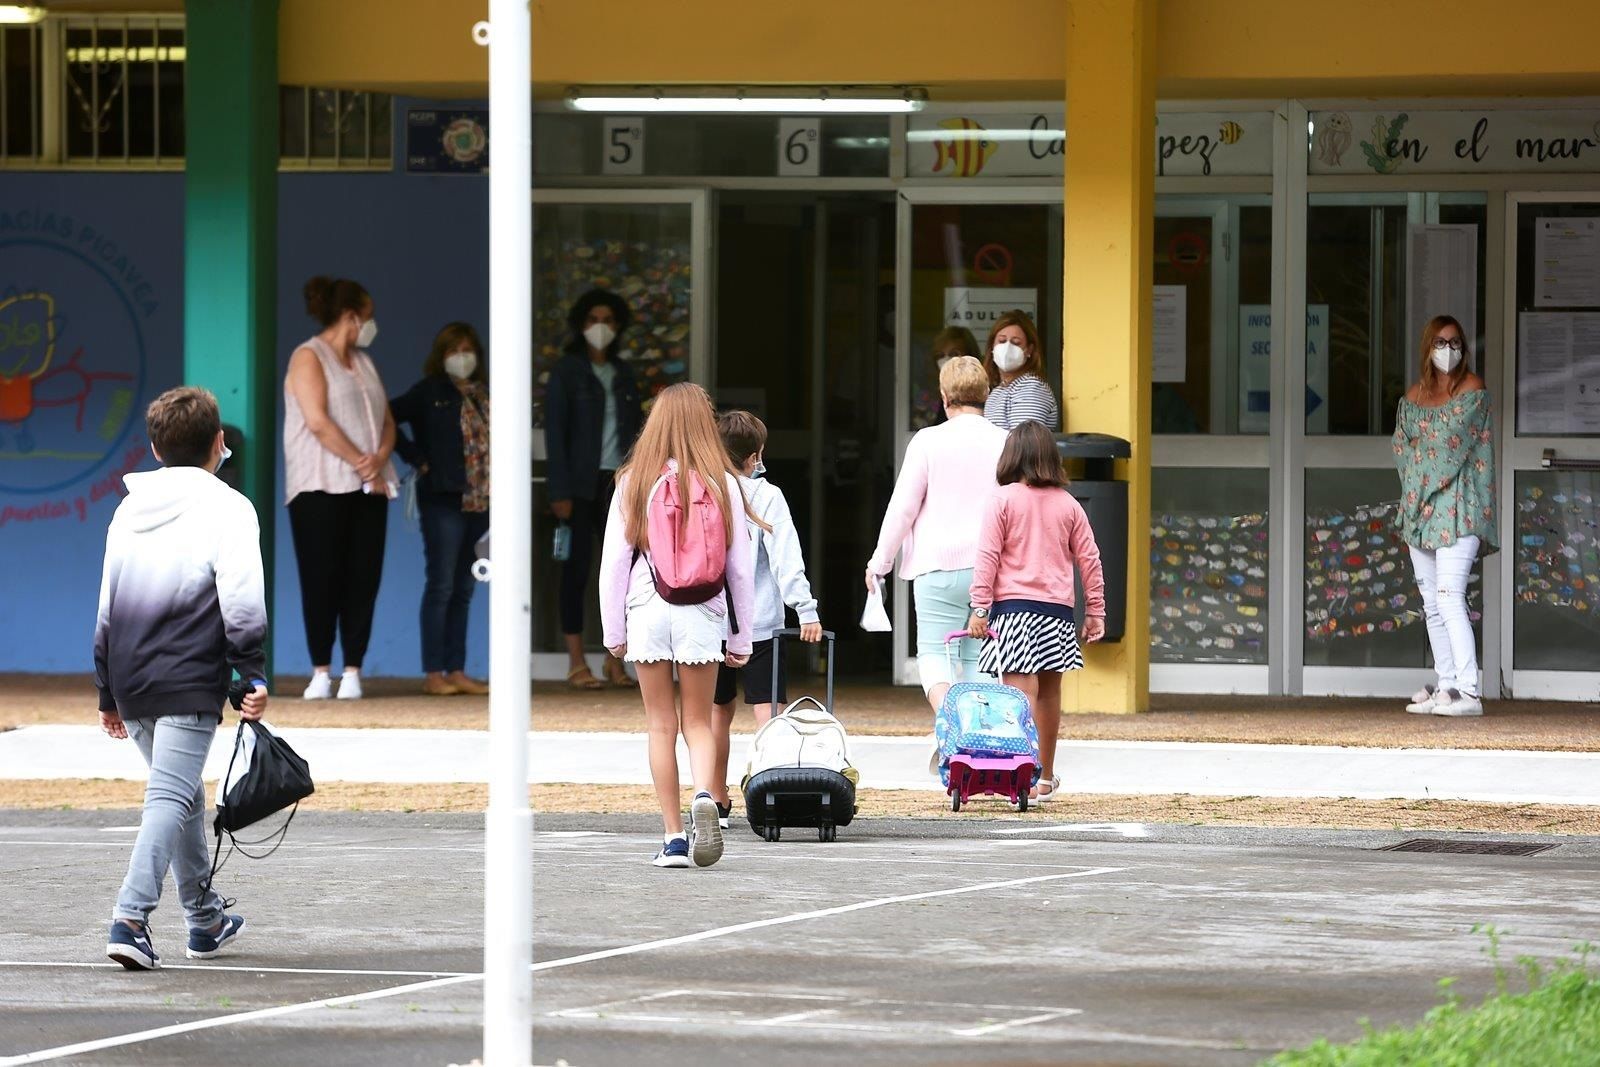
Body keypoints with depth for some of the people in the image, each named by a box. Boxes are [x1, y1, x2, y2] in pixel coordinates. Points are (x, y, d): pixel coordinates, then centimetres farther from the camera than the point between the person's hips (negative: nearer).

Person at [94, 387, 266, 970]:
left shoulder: (129, 510, 15)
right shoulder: (226, 507, -3)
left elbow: (106, 607, 18)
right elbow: (242, 604, -12)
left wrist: (108, 692, 23)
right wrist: (254, 678, -9)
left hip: (131, 683, 6)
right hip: (190, 682, -6)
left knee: (181, 791, 20)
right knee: (171, 796, -11)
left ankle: (205, 918, 30)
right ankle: (131, 917, -26)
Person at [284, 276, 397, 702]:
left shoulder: (363, 362, 20)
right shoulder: (309, 357, -2)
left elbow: (387, 421, 14)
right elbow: (319, 423, -13)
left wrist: (379, 459, -7)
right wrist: (362, 466, -13)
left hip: (369, 487, 6)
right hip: (322, 487, -6)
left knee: (363, 578, -1)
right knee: (322, 578, -6)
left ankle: (353, 671, 1)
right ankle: (321, 672, -2)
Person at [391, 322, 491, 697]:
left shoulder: (484, 393, 13)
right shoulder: (430, 392, -2)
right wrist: (417, 458, -9)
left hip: (480, 502, 6)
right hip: (444, 500, -6)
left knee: (463, 590, 9)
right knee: (442, 585, -5)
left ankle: (456, 672, 14)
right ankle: (433, 674, -3)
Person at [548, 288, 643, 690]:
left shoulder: (623, 374, 15)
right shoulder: (568, 370, 0)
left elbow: (635, 431, 16)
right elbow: (555, 431, -5)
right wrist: (560, 491, -12)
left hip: (618, 481, 5)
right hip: (582, 483, -5)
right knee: (578, 568, -3)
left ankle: (616, 661, 7)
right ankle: (576, 663, -2)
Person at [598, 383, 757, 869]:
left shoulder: (634, 482, -1)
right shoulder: (721, 484, 0)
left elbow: (613, 560, -1)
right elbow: (740, 565, 3)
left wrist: (613, 631, 8)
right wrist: (741, 637, 11)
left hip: (647, 611, 0)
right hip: (702, 615, 0)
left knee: (661, 726, 7)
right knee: (698, 722, 9)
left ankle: (674, 837, 5)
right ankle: (704, 796, -20)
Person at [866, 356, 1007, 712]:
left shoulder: (928, 441, -5)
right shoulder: (1005, 444, 2)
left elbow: (902, 507, -2)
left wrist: (879, 562, 9)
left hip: (939, 565, -3)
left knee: (933, 652, 1)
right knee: (979, 658, 9)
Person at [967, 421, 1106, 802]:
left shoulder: (1003, 500, -4)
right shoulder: (1068, 505, 7)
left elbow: (987, 556, -8)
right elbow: (1089, 558, 9)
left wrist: (980, 607, -6)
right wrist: (1095, 610, 16)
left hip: (1013, 607, -4)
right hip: (1057, 610, 4)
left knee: (1021, 694, -10)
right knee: (1049, 692, 16)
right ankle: (1045, 777, 29)